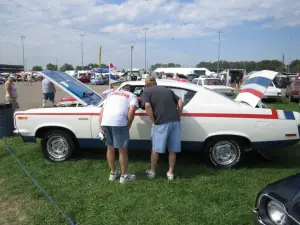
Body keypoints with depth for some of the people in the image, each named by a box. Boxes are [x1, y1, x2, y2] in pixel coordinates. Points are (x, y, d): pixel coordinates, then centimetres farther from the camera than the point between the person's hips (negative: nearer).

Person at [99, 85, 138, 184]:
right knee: (122, 149, 9)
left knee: (110, 148, 19)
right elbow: (132, 110, -3)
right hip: (119, 122, -5)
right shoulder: (132, 96, 18)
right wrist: (128, 125, 5)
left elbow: (102, 110, 21)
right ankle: (124, 176, 20)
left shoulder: (111, 93, 31)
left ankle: (113, 173, 32)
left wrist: (101, 127, 18)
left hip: (105, 122, 5)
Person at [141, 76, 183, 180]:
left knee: (155, 149, 13)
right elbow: (180, 102, 19)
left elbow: (147, 106, -9)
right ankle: (170, 172, 25)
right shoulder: (167, 89, 25)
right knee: (173, 149, 16)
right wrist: (177, 116, 15)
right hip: (175, 121, 5)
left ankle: (152, 171, 27)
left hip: (161, 122, -4)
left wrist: (154, 121, -3)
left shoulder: (147, 91, 9)